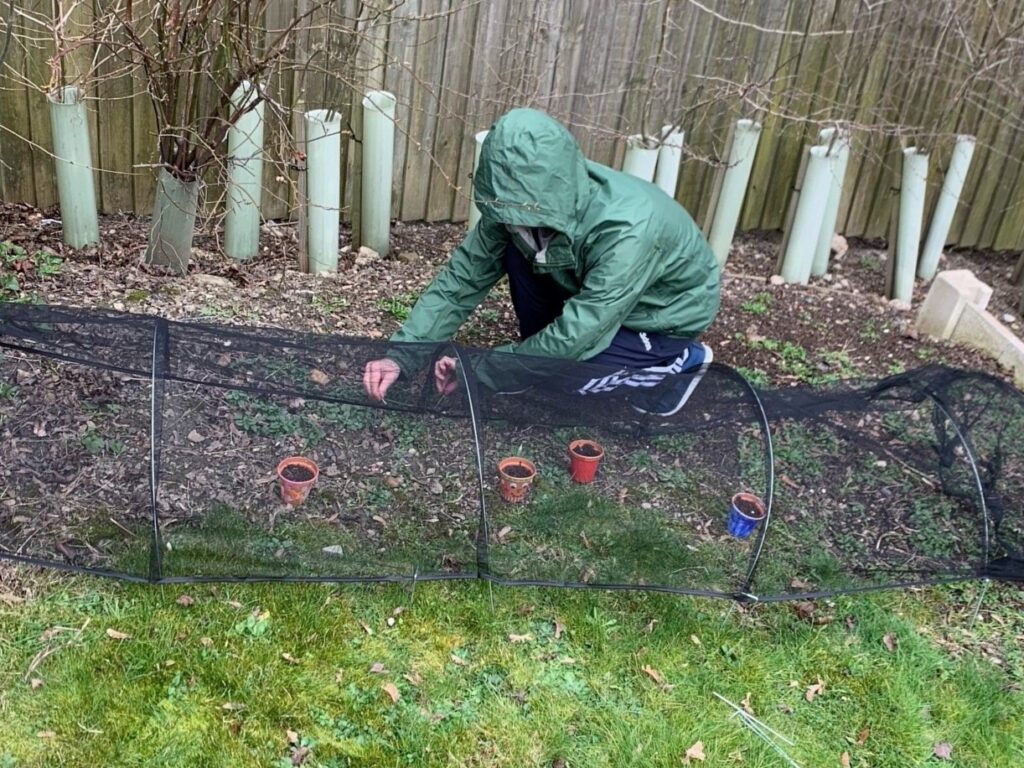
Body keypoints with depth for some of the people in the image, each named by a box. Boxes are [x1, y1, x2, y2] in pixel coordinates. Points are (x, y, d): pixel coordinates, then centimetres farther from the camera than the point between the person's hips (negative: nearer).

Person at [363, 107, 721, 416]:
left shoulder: (629, 230, -41)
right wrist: (400, 353, -24)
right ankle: (543, 353, 4)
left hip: (669, 311, -5)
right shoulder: (525, 201, -22)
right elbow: (465, 274, -16)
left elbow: (575, 337, -36)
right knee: (519, 251, -18)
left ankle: (679, 362, 0)